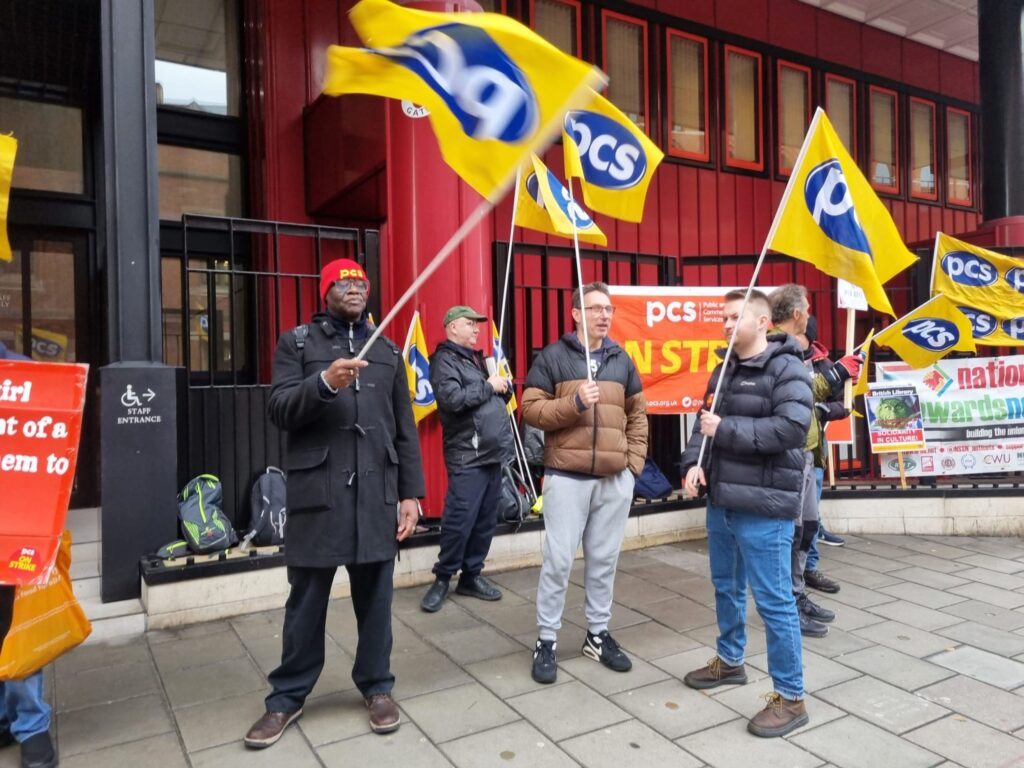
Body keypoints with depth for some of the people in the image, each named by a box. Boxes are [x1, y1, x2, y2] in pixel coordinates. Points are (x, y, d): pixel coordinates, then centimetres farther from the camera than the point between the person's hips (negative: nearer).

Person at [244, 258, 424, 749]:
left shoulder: (387, 351, 13)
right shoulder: (297, 342, 7)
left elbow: (405, 430, 11)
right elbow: (278, 410, -5)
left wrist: (410, 492, 5)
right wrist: (325, 384, -21)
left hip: (377, 492, 2)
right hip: (317, 491, -2)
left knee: (375, 595, 9)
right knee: (307, 599, 8)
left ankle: (376, 686, 27)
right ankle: (288, 697, 25)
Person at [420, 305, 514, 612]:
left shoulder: (477, 358, 21)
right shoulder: (445, 359, -5)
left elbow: (499, 398, 23)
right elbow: (452, 399, -22)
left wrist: (505, 386, 1)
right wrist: (488, 386, -12)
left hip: (492, 453, 8)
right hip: (467, 456, -8)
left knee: (486, 521, 10)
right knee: (459, 521, -6)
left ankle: (471, 576, 21)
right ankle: (442, 579, 9)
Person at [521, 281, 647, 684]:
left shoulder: (621, 359, 11)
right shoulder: (553, 356, -2)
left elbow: (637, 413, 15)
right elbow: (530, 408, -6)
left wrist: (635, 461, 6)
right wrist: (574, 402, -19)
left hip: (616, 479, 4)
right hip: (567, 476, -4)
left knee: (604, 559, 12)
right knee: (558, 560, 1)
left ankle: (598, 634, 28)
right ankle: (546, 641, 15)